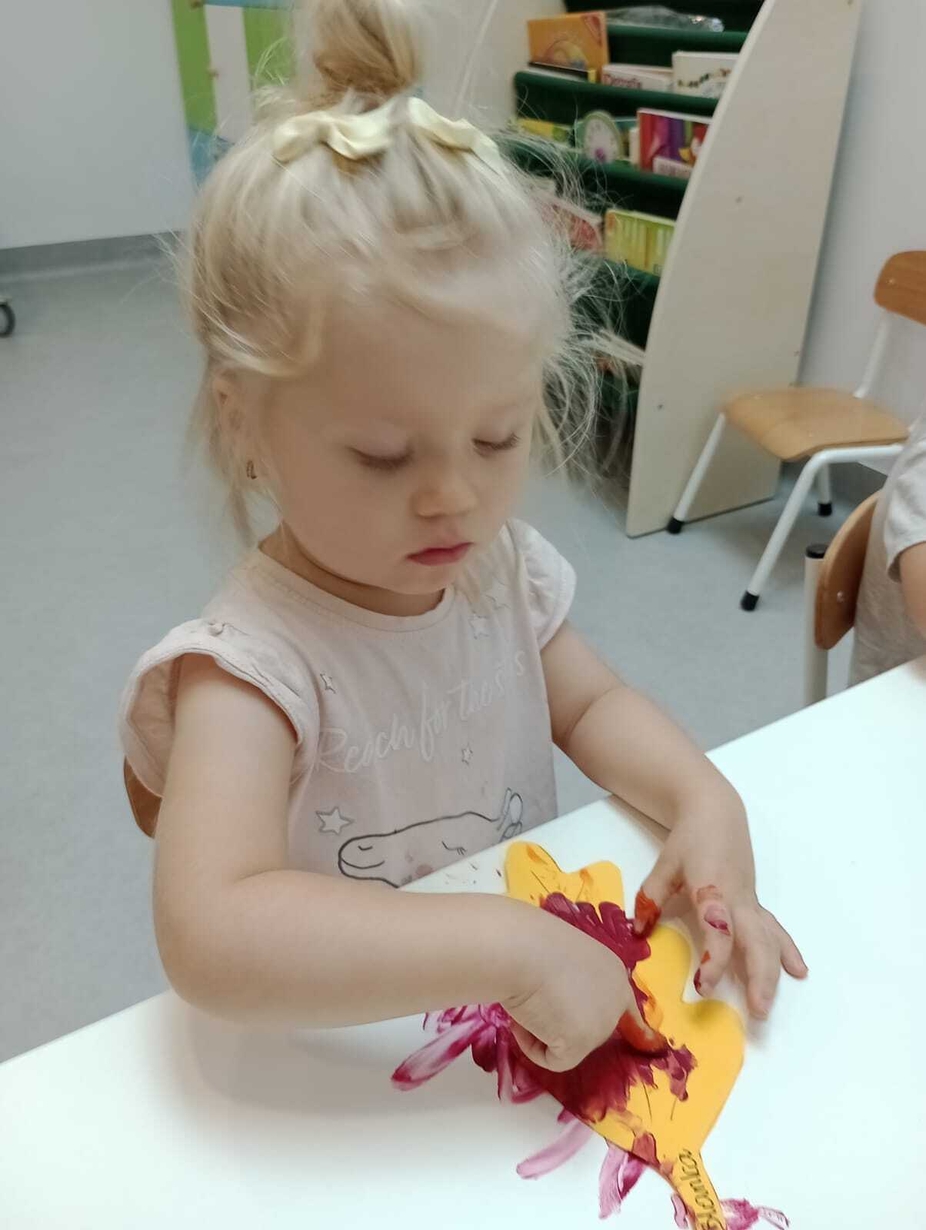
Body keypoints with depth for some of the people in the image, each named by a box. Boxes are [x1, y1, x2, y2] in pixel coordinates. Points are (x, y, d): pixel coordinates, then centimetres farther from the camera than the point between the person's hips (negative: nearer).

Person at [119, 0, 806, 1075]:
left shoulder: (500, 562, -9)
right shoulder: (255, 661, -27)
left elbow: (590, 704, 4)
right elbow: (209, 936, -37)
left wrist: (704, 802, -13)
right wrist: (509, 950, -39)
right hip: (348, 1065, -3)